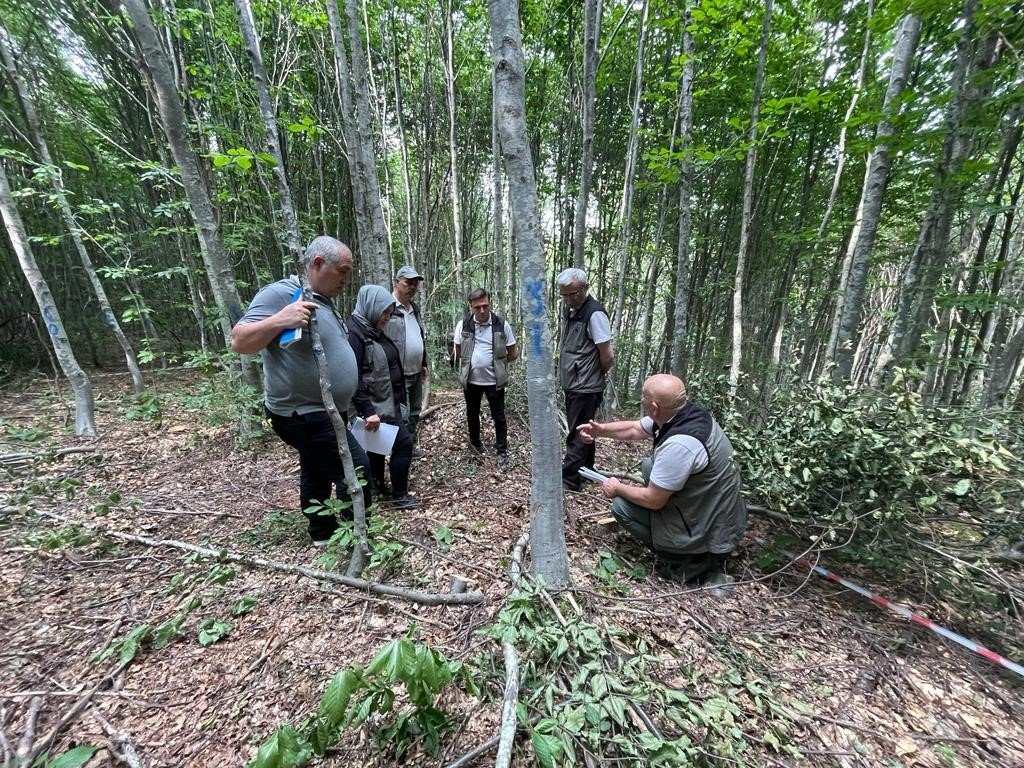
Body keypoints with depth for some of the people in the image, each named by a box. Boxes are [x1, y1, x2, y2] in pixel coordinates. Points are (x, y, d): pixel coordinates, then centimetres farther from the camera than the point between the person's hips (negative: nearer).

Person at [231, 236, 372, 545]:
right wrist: (279, 320, -38)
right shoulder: (281, 293, -17)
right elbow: (239, 342, -21)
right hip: (303, 414, -10)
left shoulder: (324, 300, 11)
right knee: (356, 470, -7)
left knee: (317, 473, 21)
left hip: (322, 412, 10)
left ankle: (323, 533, 38)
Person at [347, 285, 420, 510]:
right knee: (403, 442, -3)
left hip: (387, 402, 9)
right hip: (376, 406, -9)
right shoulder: (355, 333, -18)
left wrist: (398, 400, 18)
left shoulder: (375, 332, 10)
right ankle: (399, 496, 10)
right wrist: (367, 411, -28)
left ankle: (378, 488, 33)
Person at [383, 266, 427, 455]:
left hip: (416, 372, 9)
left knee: (414, 412, 18)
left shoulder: (415, 308, 13)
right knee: (402, 417, -3)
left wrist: (423, 364, 20)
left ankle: (411, 446, 33)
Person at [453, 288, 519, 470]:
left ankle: (502, 452, 21)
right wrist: (471, 363, 6)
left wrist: (497, 362, -1)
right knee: (472, 414, 20)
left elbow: (513, 353, -1)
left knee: (499, 417, 6)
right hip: (470, 380, 2)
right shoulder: (463, 325, -5)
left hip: (494, 380, -2)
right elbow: (458, 351, 8)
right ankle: (475, 442, 43)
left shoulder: (502, 325, -10)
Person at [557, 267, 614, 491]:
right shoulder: (568, 310, 7)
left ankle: (569, 480, 13)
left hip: (586, 387, -8)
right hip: (572, 384, 8)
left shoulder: (594, 314, -19)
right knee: (583, 431, 19)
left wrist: (597, 376, 0)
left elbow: (607, 356, -17)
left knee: (577, 434, 1)